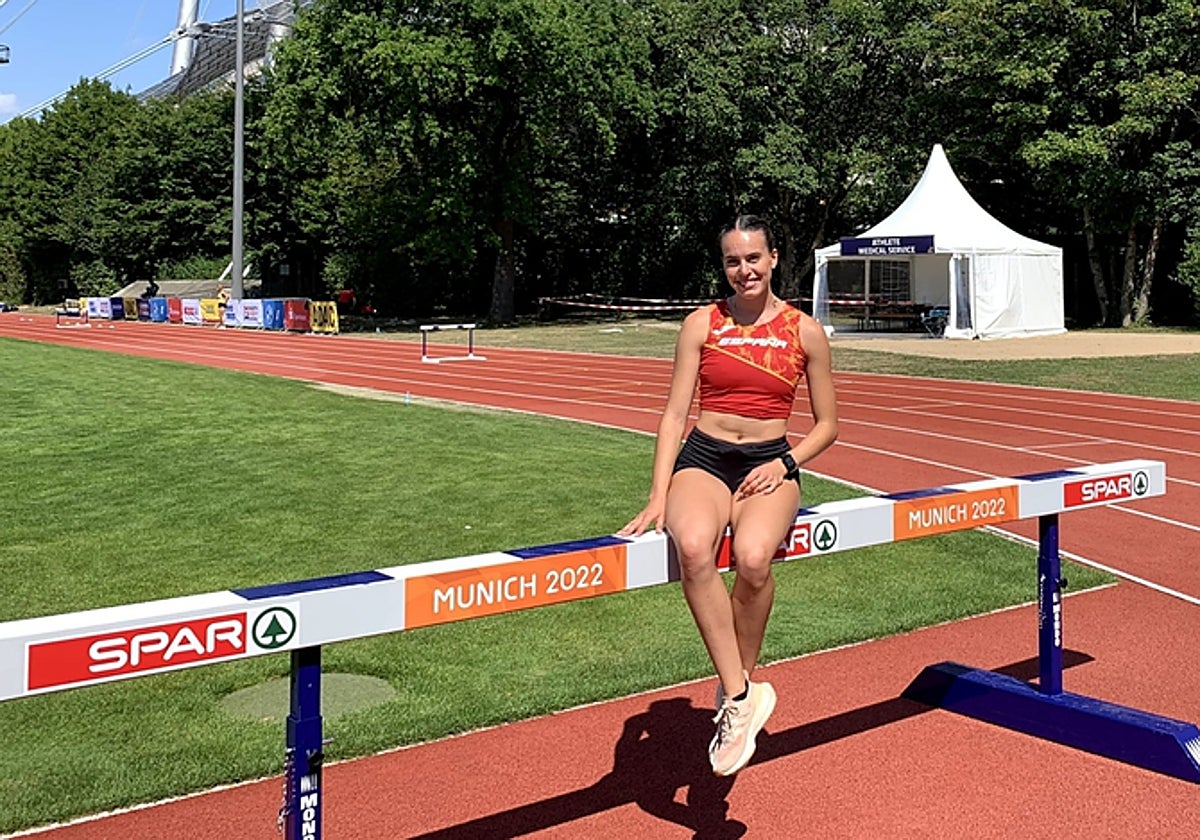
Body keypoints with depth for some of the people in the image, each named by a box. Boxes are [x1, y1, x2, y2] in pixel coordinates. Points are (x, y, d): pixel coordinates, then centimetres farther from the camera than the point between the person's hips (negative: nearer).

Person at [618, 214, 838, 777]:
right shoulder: (702, 325, 6)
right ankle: (742, 695, -27)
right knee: (693, 546, -35)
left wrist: (785, 464, -7)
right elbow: (675, 413, 2)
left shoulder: (804, 332, 6)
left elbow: (827, 425, 12)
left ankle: (734, 695, -14)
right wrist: (659, 495, -9)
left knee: (753, 556, -35)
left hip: (771, 463, 0)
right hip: (704, 457, 1)